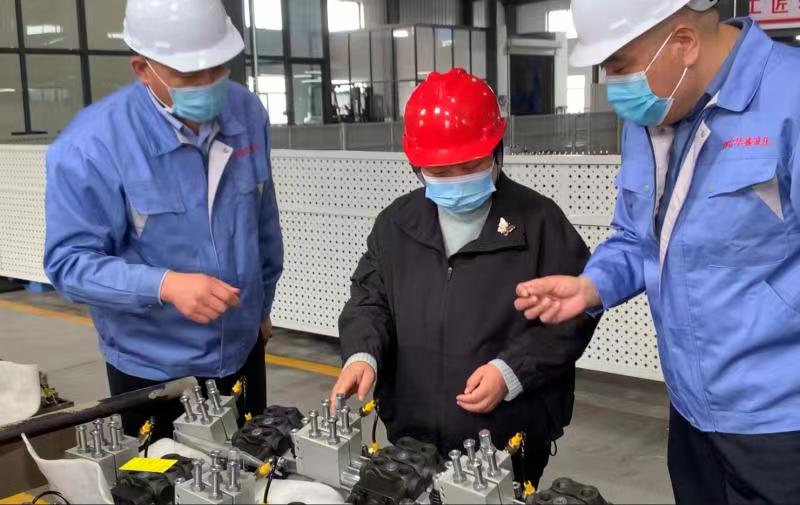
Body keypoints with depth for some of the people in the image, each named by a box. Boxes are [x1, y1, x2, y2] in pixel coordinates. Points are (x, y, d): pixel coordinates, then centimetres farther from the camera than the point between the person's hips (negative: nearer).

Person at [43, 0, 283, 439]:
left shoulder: (248, 112, -6)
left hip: (243, 350, 5)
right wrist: (165, 285, -35)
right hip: (151, 368, -4)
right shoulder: (91, 145, -23)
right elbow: (69, 262, -21)